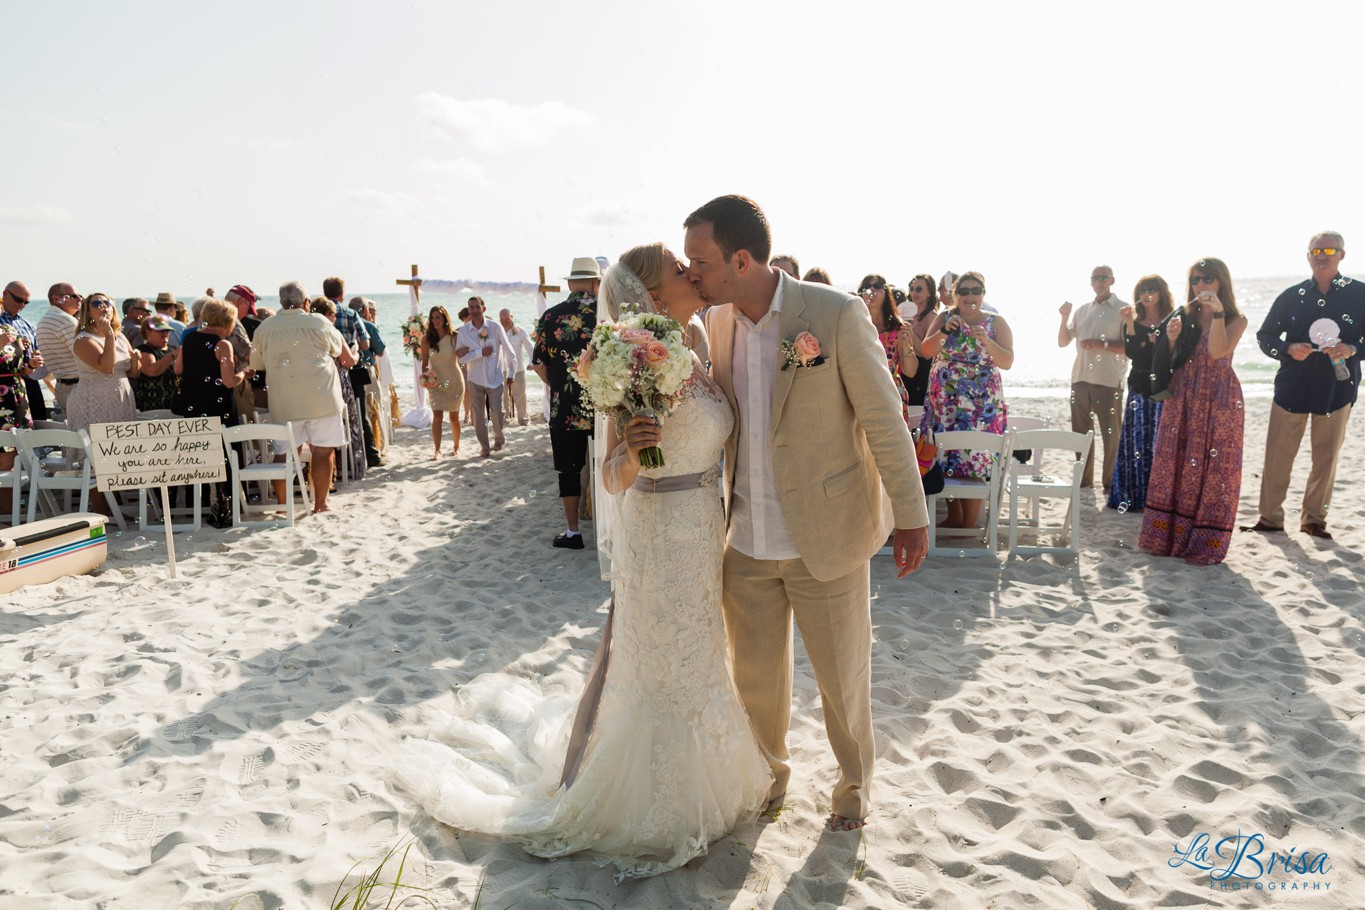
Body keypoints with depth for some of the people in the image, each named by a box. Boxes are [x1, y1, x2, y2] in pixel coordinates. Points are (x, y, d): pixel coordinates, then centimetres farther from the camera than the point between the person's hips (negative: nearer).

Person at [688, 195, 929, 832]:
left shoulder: (836, 314, -15)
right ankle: (768, 771, 45)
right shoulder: (715, 322, 2)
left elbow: (883, 417, -9)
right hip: (745, 541, 5)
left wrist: (910, 514, -6)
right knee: (754, 675, 17)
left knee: (842, 675, 13)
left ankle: (854, 781, 41)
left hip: (824, 538, -4)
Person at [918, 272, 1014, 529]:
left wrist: (986, 340, -20)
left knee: (974, 460, -4)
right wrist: (944, 331, -20)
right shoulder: (944, 318, 8)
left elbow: (1007, 362, -6)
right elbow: (926, 351, -3)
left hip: (981, 403, -2)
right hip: (944, 400, 2)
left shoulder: (996, 322, 2)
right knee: (945, 460, 4)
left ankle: (969, 523, 6)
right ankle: (954, 517, 19)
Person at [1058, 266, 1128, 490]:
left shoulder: (1123, 309, -1)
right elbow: (1062, 342, 14)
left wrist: (1103, 344, -18)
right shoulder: (1082, 310, 14)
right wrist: (1065, 317, 0)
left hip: (1109, 381, -5)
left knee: (1111, 434, 0)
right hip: (1080, 379, 5)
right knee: (1081, 432, 10)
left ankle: (1111, 482, 7)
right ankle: (1083, 478, 20)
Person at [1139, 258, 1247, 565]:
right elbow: (1169, 362, 6)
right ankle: (1169, 536, 16)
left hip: (1218, 401, -4)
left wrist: (1218, 313, -22)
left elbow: (1218, 351, -20)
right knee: (1175, 466, 7)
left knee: (1211, 469, 0)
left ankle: (1204, 543, 7)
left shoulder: (1236, 320, -2)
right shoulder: (1184, 316, 8)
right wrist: (1171, 338, -11)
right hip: (1182, 399, 4)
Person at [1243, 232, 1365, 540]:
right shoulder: (1292, 296, 4)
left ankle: (1314, 519, 21)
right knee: (1278, 456, 2)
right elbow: (1265, 336, 8)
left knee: (1326, 458, 7)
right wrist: (1288, 349, -11)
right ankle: (1270, 517, 13)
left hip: (1337, 389, -1)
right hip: (1291, 388, 1)